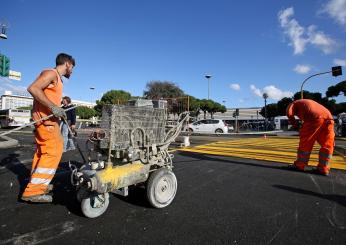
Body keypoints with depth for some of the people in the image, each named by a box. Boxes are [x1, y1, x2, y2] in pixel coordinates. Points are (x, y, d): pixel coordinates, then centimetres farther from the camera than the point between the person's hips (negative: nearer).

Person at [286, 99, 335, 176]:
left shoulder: (294, 104, 23)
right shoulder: (308, 103, 40)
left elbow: (289, 113, 2)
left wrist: (294, 124, 13)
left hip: (314, 117, -6)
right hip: (328, 117, 6)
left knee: (305, 142, 6)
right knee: (326, 144, 13)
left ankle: (300, 165, 15)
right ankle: (323, 168, 16)